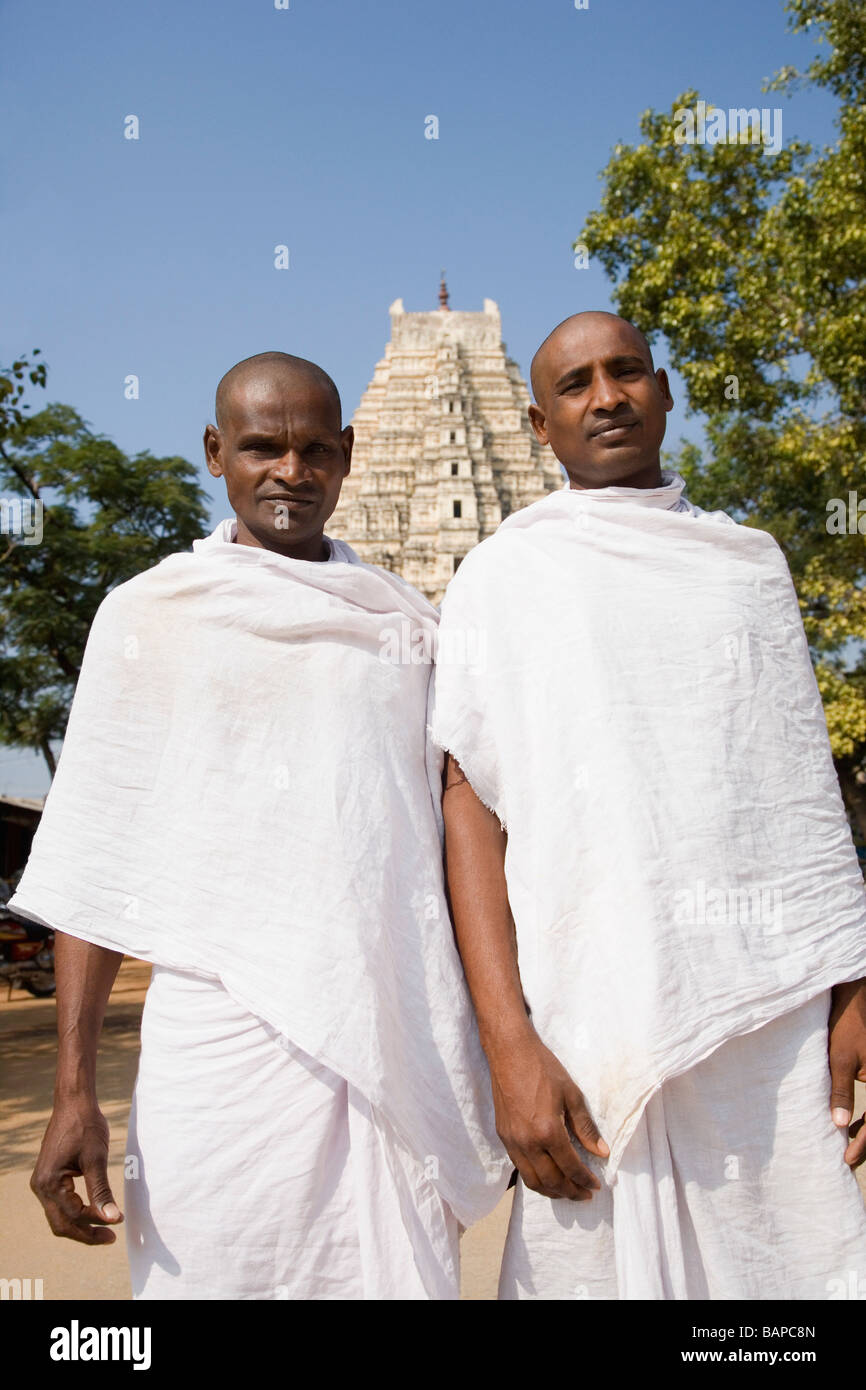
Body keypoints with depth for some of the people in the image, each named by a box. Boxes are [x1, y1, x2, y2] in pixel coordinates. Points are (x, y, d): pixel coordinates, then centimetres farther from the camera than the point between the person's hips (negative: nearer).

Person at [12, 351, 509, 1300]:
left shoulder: (407, 623, 11)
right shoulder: (152, 614, 4)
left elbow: (454, 841, 13)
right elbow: (94, 862, 1)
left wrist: (493, 1054, 10)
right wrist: (74, 1091, -5)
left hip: (400, 1044, 3)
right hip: (226, 1034, -2)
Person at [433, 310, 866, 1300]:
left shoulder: (750, 560, 15)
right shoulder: (501, 576, 6)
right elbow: (469, 803, -1)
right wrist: (507, 1043, -11)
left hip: (779, 1008, 3)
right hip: (591, 1020, -2)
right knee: (599, 1265, 2)